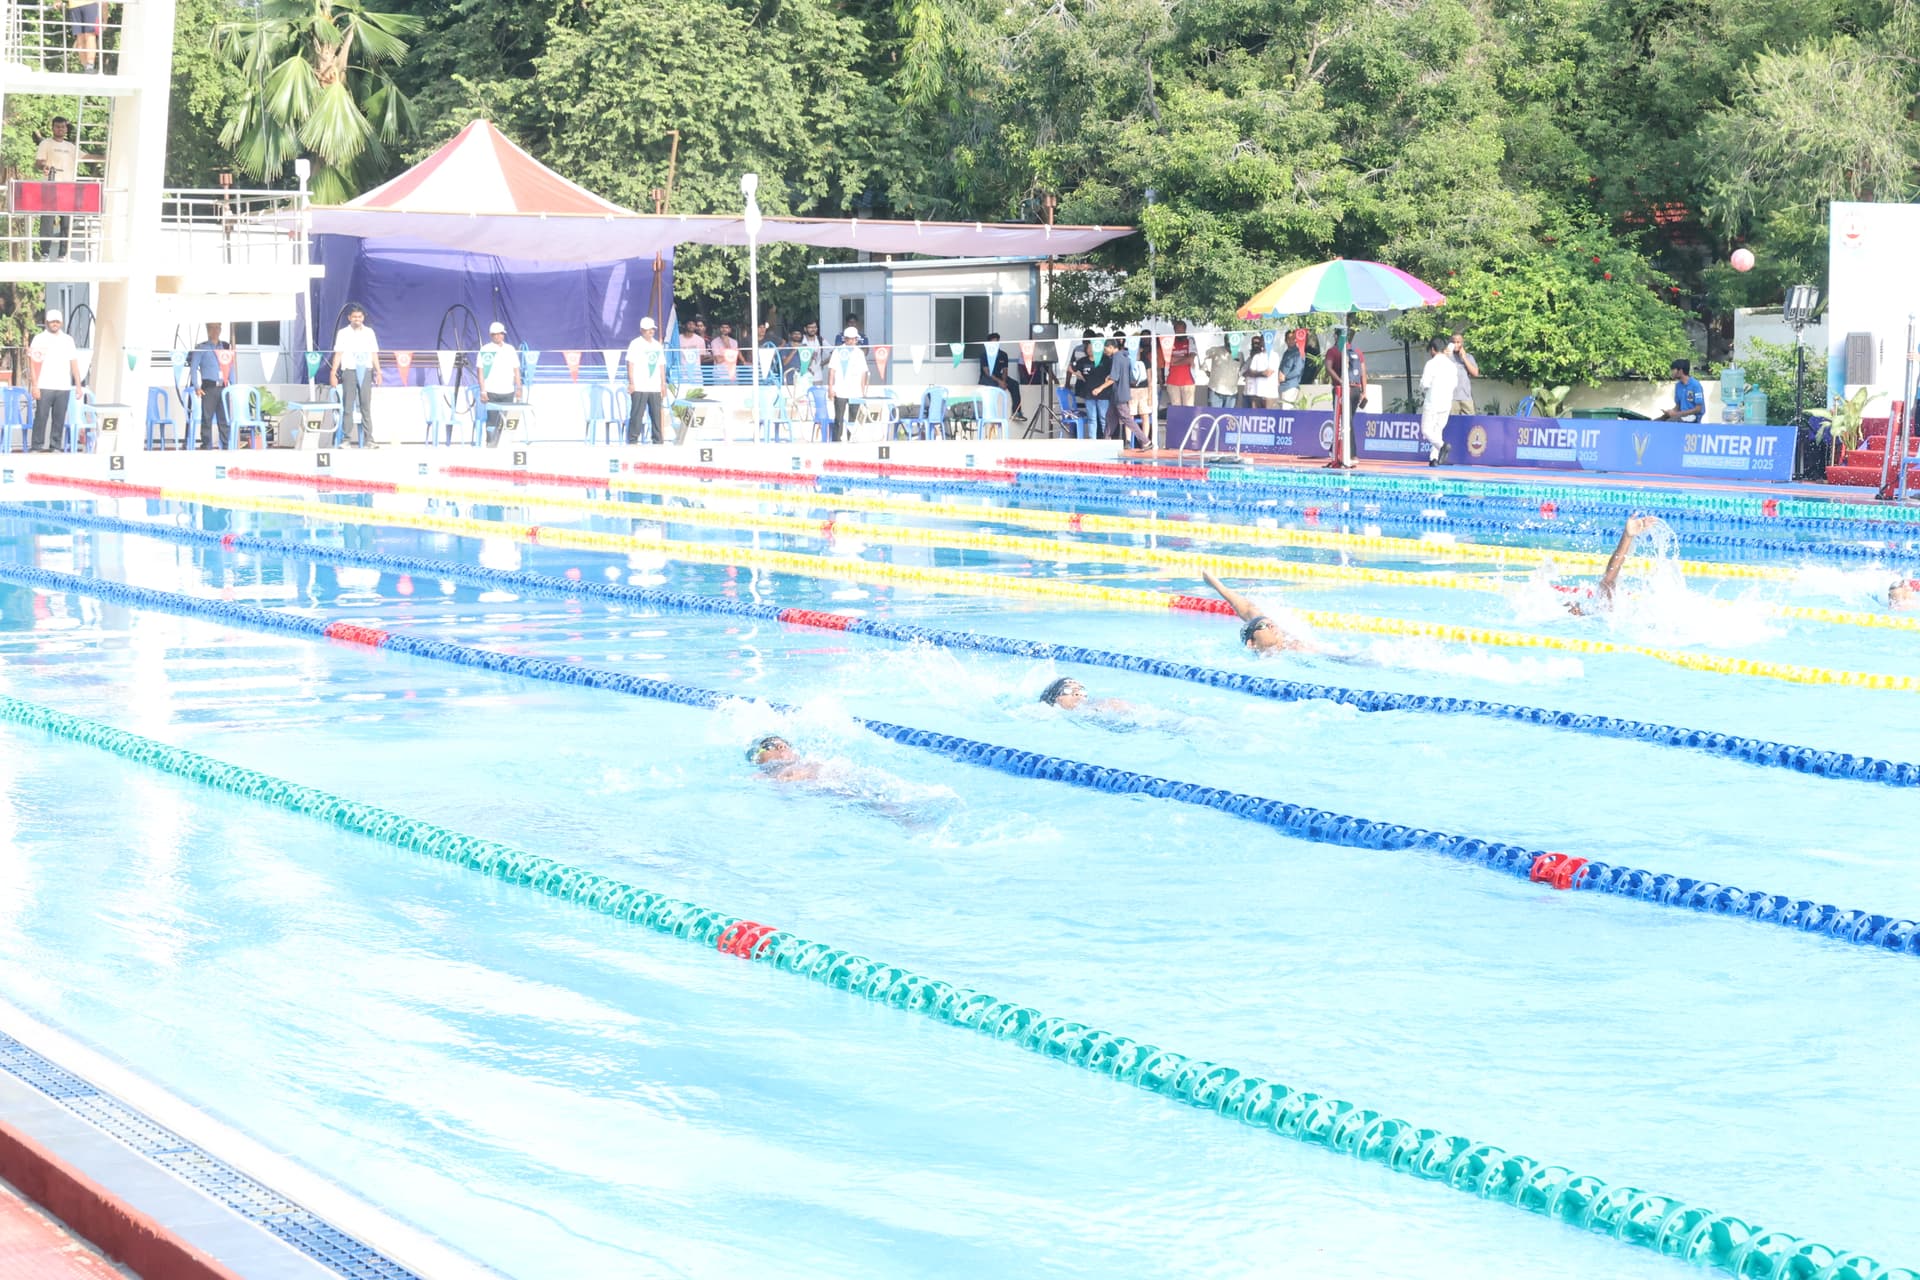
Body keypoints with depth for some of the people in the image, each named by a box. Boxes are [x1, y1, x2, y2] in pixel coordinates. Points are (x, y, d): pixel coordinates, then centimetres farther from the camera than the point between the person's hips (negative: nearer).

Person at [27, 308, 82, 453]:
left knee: (59, 418, 2)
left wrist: (78, 385, 6)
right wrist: (34, 385, -9)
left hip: (63, 387, 3)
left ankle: (55, 446, 8)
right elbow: (33, 363, -1)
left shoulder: (68, 340, 12)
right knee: (41, 417, -6)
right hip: (44, 387, -3)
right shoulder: (39, 339, 2)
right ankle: (37, 446, -3)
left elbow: (74, 363, 12)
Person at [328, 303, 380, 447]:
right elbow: (338, 354, 0)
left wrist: (378, 372, 3)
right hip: (350, 370, -1)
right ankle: (347, 438, 3)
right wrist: (333, 374, -7)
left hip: (366, 371, 1)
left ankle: (368, 440, -4)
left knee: (366, 406, -2)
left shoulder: (369, 332, 10)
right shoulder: (343, 333, 4)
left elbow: (374, 354, 11)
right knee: (348, 406, -1)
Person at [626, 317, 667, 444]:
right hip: (639, 387, -6)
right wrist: (631, 383, -13)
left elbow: (661, 366, 20)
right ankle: (632, 441, -5)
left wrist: (663, 384, 15)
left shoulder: (657, 345, 18)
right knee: (636, 415, -8)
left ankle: (658, 441, 9)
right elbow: (630, 364, -6)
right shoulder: (635, 344, -1)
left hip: (655, 388, 6)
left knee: (657, 414, 4)